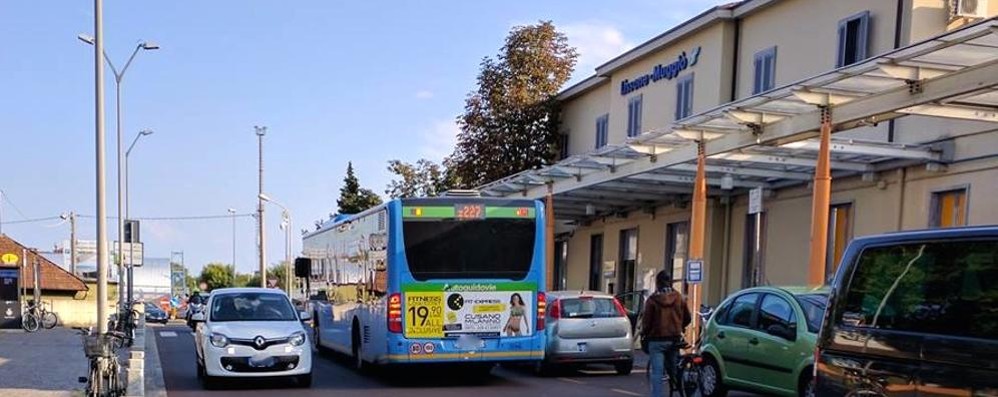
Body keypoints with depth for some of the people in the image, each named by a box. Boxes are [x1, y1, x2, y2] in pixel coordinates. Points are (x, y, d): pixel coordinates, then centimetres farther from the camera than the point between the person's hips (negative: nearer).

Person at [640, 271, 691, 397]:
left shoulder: (652, 300, -9)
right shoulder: (679, 298, 3)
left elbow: (647, 321, -8)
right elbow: (687, 318, 10)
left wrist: (643, 334, 9)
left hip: (657, 340, -4)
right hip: (674, 339, 4)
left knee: (656, 372, -4)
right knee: (673, 370, 15)